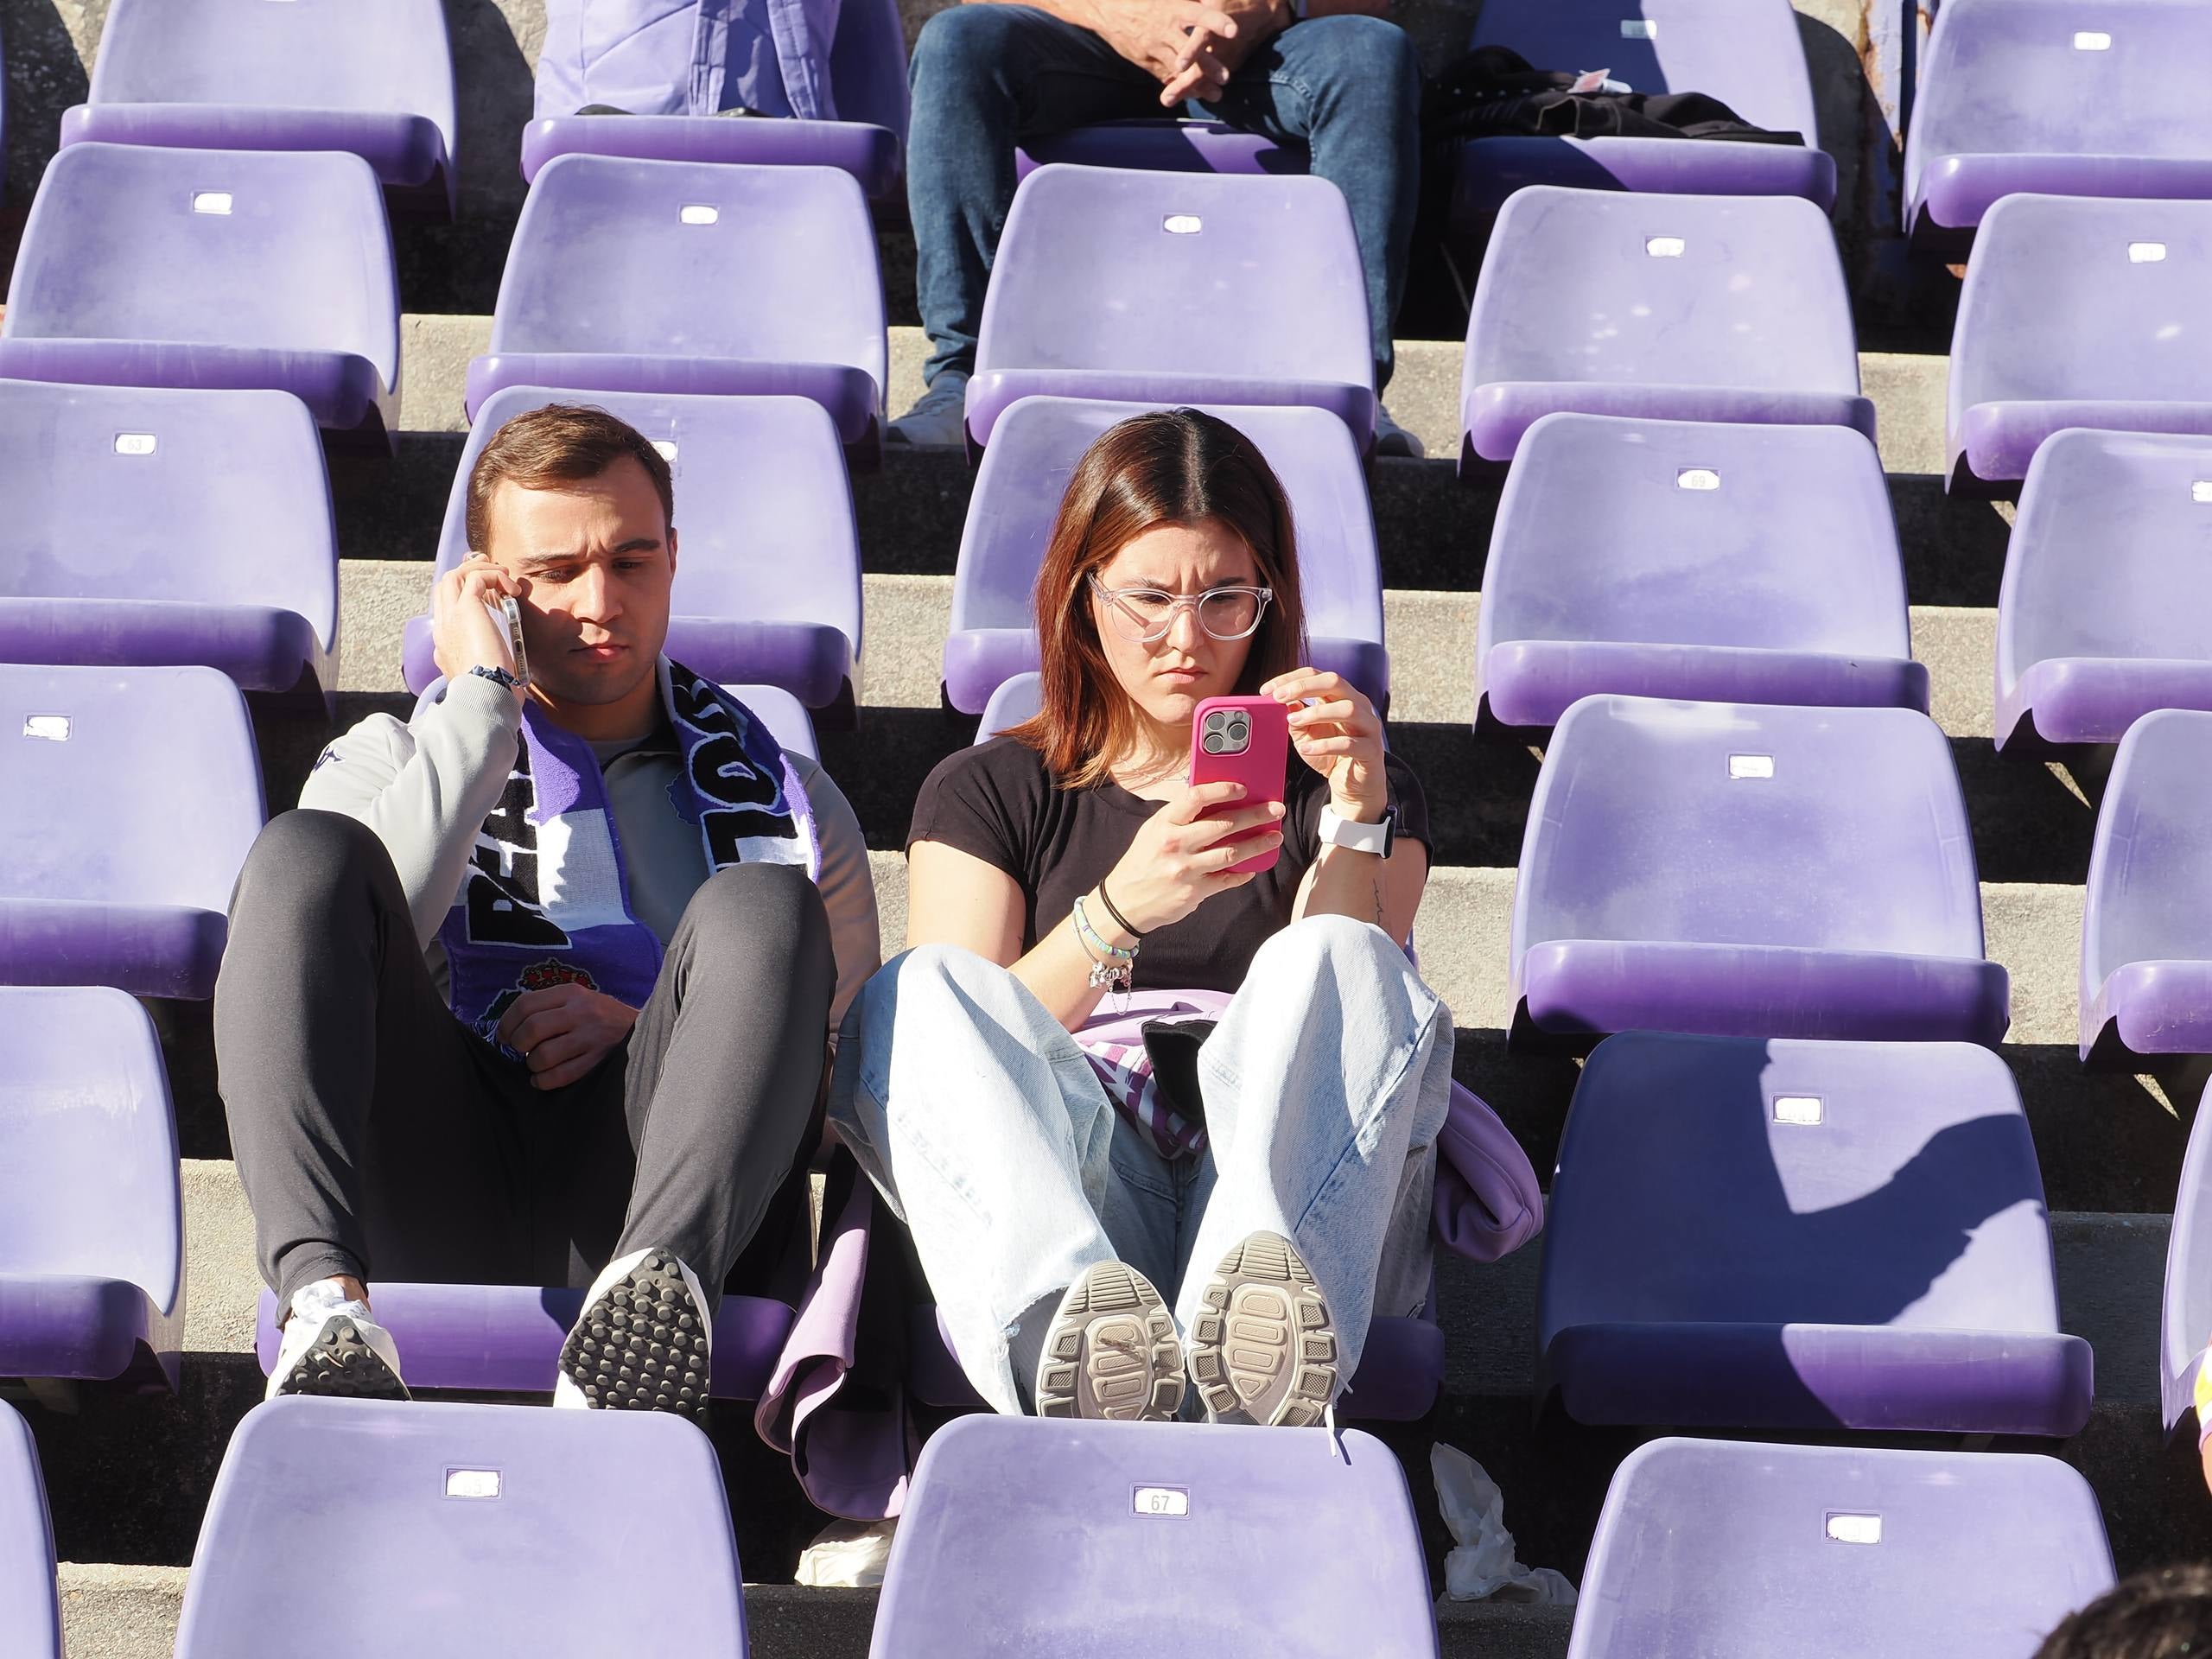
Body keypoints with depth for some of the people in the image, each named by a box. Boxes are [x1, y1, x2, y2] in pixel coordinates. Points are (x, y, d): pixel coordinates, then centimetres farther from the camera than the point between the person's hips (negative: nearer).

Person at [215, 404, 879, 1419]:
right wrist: (484, 703, 3)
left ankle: (660, 1280, -52)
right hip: (437, 1200, 0)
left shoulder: (781, 799, 25)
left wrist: (646, 1029, -1)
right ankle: (326, 1301, -45)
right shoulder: (389, 762, 24)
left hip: (640, 1180, 0)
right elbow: (356, 933, 1)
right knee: (305, 850, -22)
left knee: (761, 907, -25)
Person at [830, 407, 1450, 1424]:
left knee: (1339, 963, -28)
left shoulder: (1350, 789, 23)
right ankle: (1062, 1330, -57)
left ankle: (1255, 1326, -58)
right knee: (919, 992, -27)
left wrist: (1357, 813, -8)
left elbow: (1342, 1029, 4)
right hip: (1053, 1190, 0)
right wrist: (1117, 912, -14)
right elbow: (975, 1052, 2)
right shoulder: (987, 794, 21)